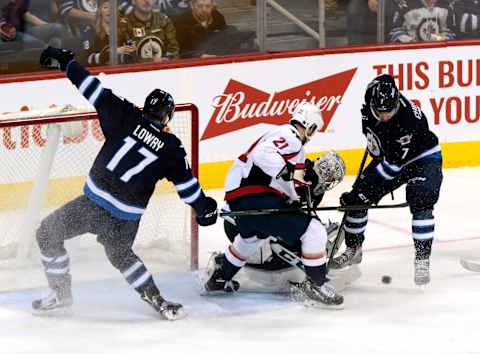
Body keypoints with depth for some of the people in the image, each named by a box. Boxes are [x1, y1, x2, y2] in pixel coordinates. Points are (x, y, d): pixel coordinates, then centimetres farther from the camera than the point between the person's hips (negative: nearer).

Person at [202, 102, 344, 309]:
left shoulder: (287, 137, 23)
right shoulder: (290, 136, -8)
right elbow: (263, 154, -28)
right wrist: (289, 171, -29)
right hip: (254, 197, -11)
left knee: (252, 236, 40)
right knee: (313, 231, -11)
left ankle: (219, 276, 53)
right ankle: (316, 285, -4)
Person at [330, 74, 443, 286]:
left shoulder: (409, 120, -38)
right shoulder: (371, 106, -20)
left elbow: (393, 165, -35)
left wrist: (366, 187, -33)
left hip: (423, 159, -7)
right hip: (388, 156, 7)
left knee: (421, 203, -29)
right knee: (355, 199, 2)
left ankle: (422, 260, -21)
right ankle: (353, 250, 22)